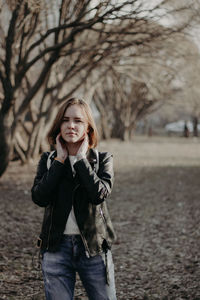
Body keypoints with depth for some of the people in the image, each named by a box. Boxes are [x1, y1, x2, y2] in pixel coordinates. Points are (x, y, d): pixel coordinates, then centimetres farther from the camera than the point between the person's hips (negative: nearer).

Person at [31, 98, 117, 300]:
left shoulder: (102, 160, 1)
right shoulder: (48, 160, 6)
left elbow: (99, 194, -18)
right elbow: (39, 197, -11)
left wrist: (80, 159, -12)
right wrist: (60, 161, -9)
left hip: (94, 247, -1)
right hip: (56, 247, 1)